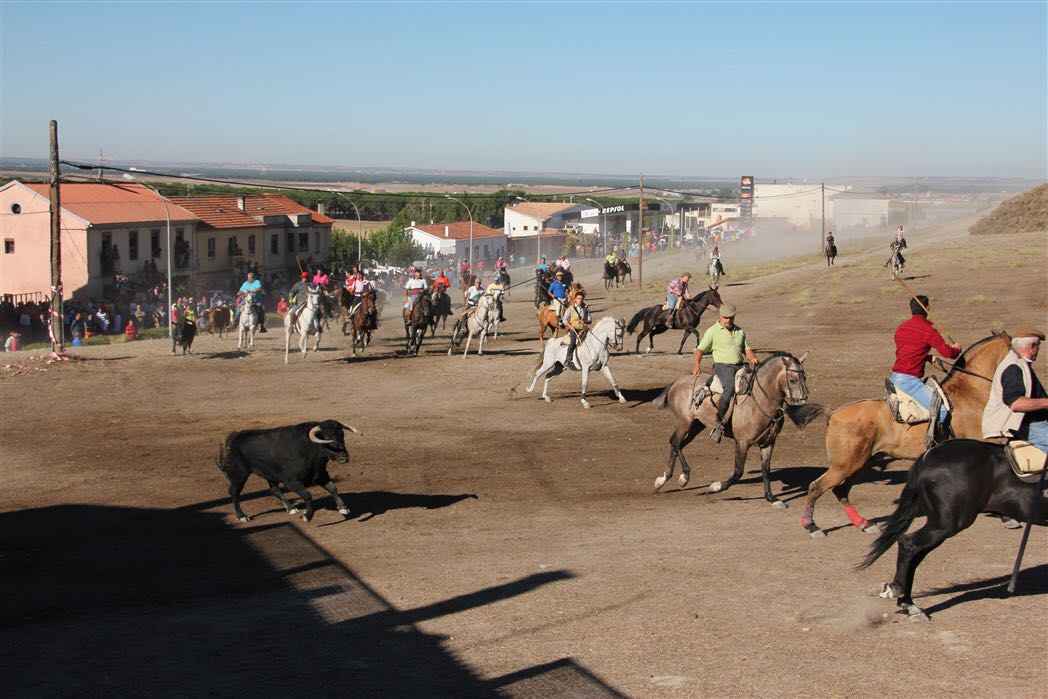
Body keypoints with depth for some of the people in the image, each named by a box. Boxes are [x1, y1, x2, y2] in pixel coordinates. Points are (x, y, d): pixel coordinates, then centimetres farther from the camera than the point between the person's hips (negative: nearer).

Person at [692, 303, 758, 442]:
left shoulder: (740, 331, 18)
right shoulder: (713, 331, 3)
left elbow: (746, 349, 24)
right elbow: (700, 349, 2)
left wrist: (752, 359, 2)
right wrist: (697, 364, -16)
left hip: (739, 366, 6)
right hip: (722, 366, -6)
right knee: (730, 388, -31)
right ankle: (718, 423, -27)